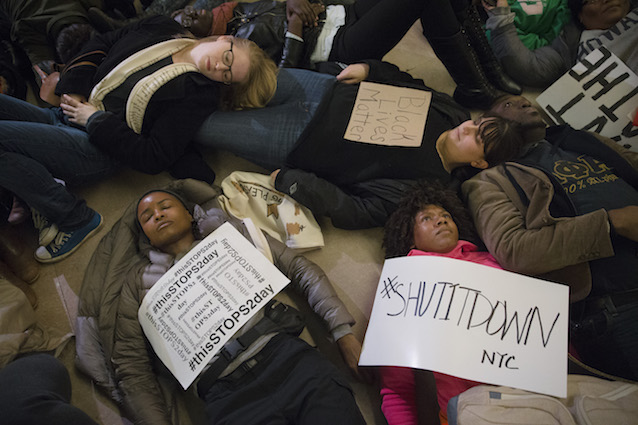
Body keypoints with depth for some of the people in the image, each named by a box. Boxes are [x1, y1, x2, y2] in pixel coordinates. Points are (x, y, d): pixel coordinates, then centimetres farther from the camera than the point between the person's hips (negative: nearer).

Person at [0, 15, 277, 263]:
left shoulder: (201, 95, -12)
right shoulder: (161, 29, 5)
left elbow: (153, 159, -17)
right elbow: (101, 44, 16)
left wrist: (95, 119, -14)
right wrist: (74, 90, 1)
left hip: (96, 148, -7)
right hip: (62, 114, 7)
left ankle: (77, 220, -12)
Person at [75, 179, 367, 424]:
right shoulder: (138, 281, 18)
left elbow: (301, 269, 13)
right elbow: (132, 368, 14)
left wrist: (344, 333, 3)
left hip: (286, 356, 2)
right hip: (225, 393, -1)